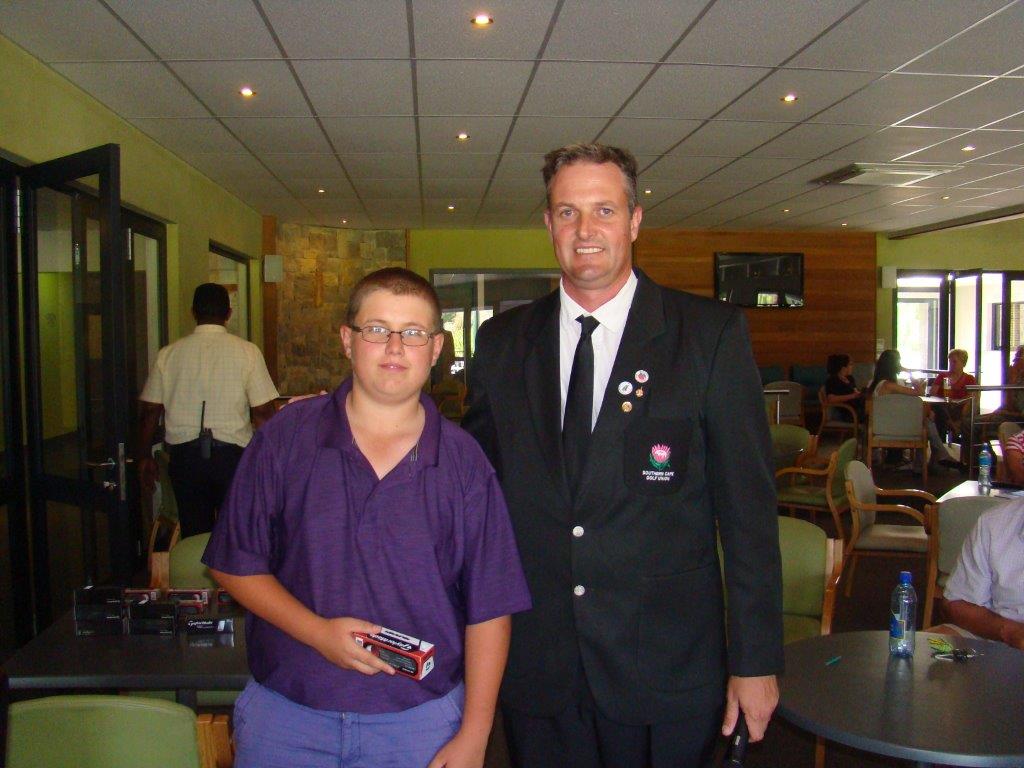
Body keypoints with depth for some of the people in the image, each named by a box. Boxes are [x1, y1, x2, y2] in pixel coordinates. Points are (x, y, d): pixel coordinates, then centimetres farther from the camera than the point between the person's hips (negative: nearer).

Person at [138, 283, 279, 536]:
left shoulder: (168, 354, 3)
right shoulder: (247, 351, -4)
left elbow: (149, 411, 5)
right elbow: (263, 412, -7)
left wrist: (145, 457, 15)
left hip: (183, 455, 2)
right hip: (232, 455, -2)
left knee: (194, 536, 10)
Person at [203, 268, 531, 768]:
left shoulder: (463, 462, -4)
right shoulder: (285, 438, -3)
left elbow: (488, 610, -3)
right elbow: (235, 563, 0)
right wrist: (317, 632, -14)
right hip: (284, 715, 1)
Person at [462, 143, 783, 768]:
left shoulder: (712, 334, -5)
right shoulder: (502, 342, 4)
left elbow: (748, 506, -6)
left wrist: (756, 660, -6)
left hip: (666, 670, -2)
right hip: (536, 670, 3)